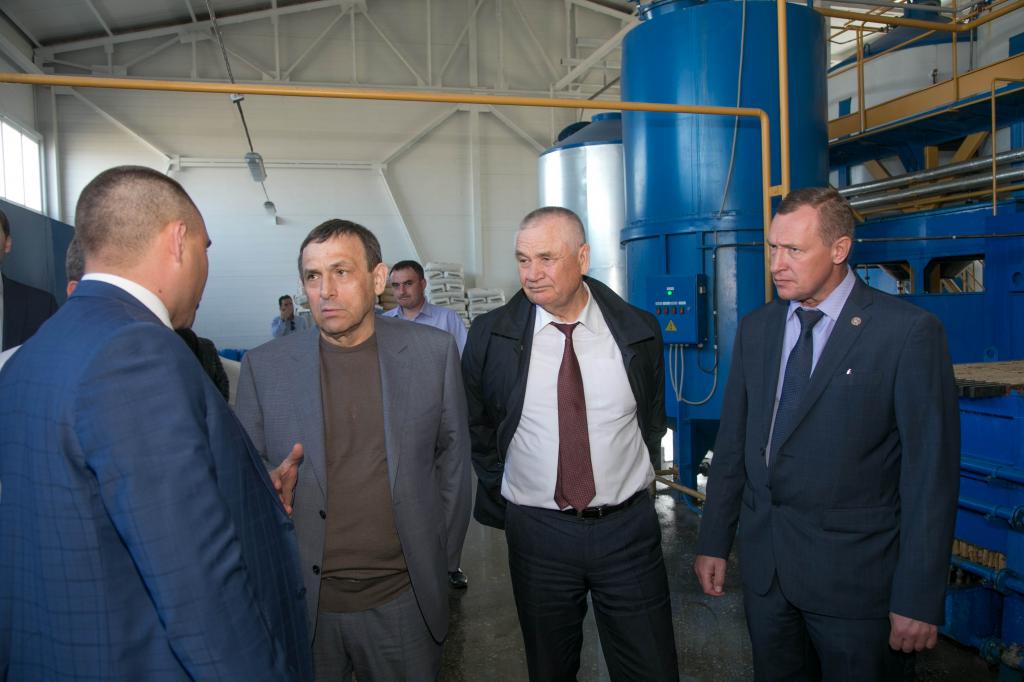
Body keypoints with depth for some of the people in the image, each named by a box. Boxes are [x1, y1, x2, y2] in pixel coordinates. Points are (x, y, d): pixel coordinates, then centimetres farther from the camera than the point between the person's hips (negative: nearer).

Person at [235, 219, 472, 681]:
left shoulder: (433, 352, -5)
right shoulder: (263, 366, -4)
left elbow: (453, 457, 3)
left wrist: (442, 562, 6)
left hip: (402, 598, 0)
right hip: (303, 604, 0)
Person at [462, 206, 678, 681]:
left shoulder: (638, 330, -5)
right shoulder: (491, 334, -6)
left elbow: (653, 420, 9)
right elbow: (476, 426, 6)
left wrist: (635, 480, 7)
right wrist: (502, 498, 6)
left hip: (628, 529, 0)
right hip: (536, 531, 0)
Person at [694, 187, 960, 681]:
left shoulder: (908, 332, -12)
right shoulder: (755, 328, 4)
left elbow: (931, 469, -12)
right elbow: (733, 442, 7)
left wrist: (919, 598, -12)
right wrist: (714, 541, 8)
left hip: (855, 574, -4)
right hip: (763, 563, 5)